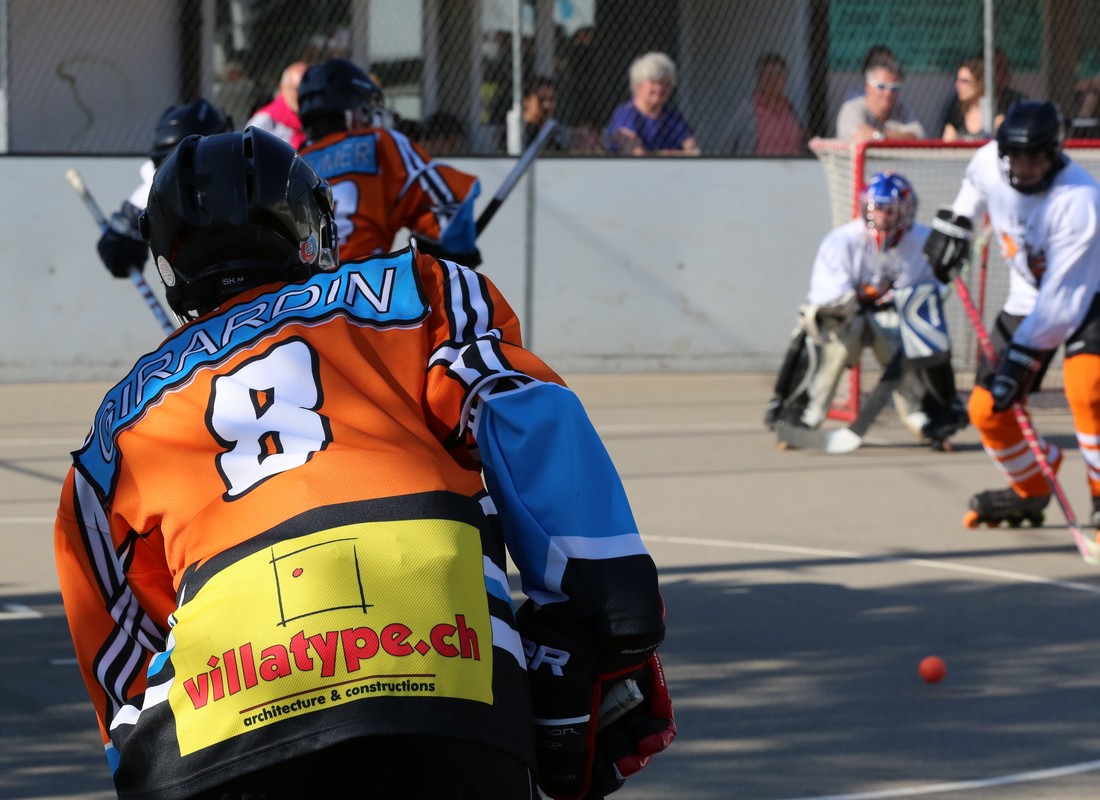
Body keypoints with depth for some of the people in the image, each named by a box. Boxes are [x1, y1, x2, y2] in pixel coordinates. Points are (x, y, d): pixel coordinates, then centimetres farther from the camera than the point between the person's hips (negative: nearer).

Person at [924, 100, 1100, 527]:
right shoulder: (990, 160, -15)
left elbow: (1061, 296, -33)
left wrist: (1021, 356, -34)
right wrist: (956, 221, 7)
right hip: (1028, 297, 6)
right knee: (986, 409, 1)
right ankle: (1030, 491, 27)